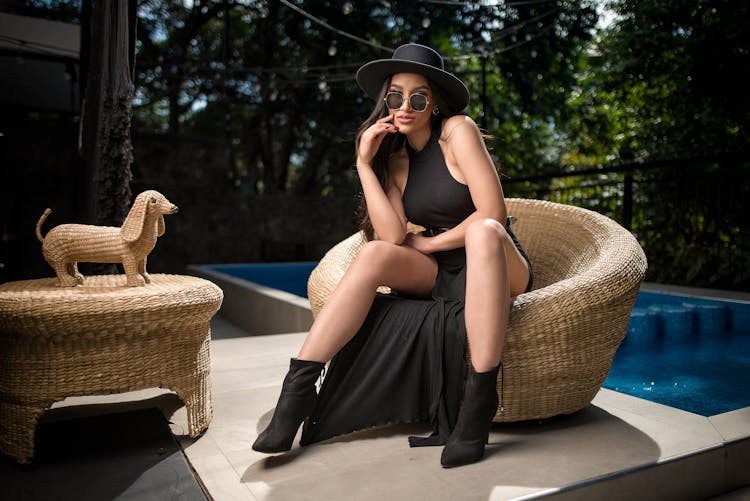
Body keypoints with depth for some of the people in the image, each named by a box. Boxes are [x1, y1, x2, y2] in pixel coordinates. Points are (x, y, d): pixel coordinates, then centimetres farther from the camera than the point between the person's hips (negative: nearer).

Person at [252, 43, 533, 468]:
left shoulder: (458, 130, -8)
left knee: (483, 231, -37)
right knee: (374, 255, -22)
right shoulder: (395, 157, 6)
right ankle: (296, 392, -23)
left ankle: (479, 404, -36)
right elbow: (392, 236, -10)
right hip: (441, 275, 4)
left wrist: (429, 243, -9)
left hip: (499, 268, -4)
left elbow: (492, 214, -18)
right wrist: (364, 165, -10)